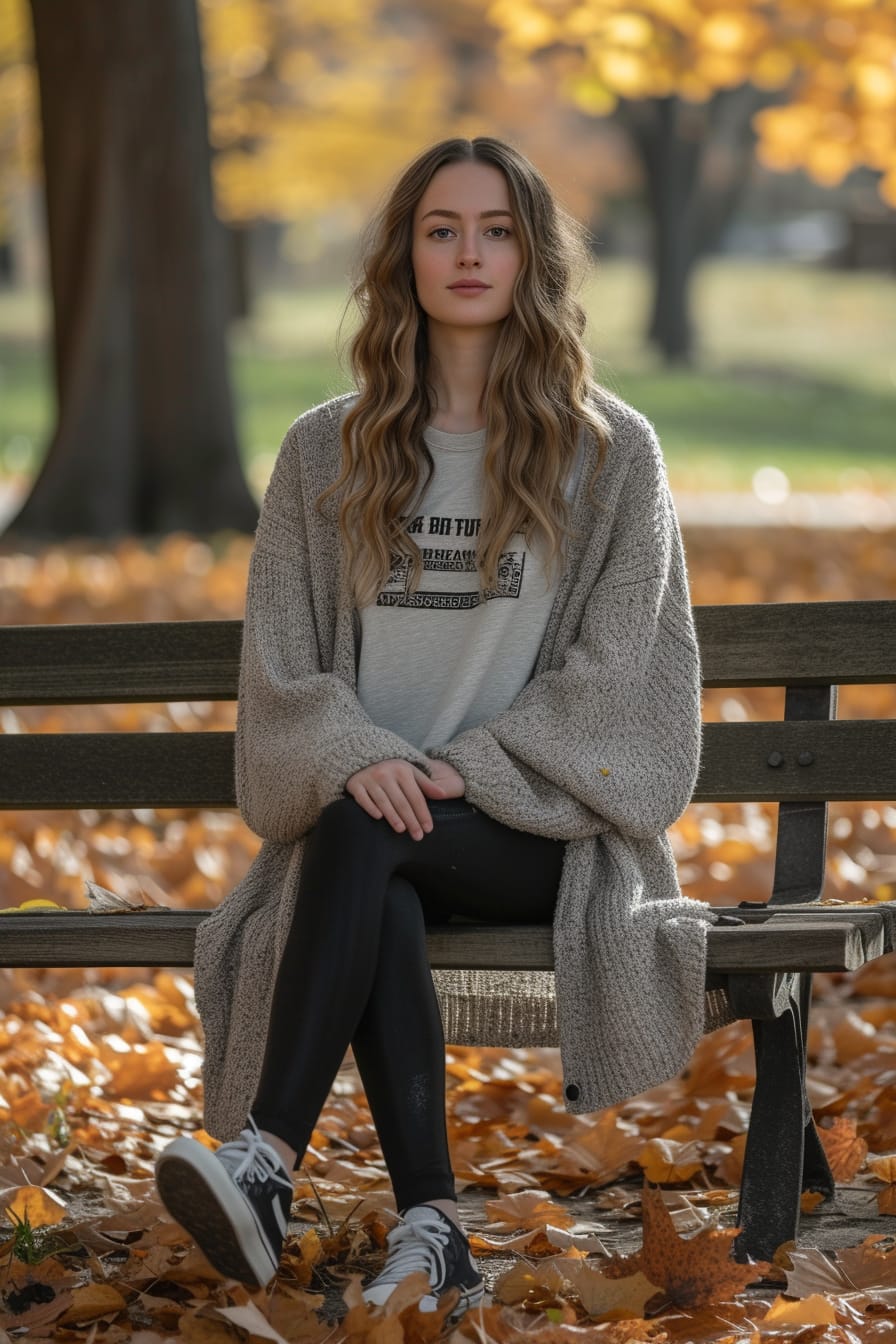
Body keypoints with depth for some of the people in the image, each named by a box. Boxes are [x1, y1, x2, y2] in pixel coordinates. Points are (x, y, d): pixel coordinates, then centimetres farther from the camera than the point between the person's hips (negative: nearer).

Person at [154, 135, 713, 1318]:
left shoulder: (612, 453, 4)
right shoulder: (326, 454, 11)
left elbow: (614, 671, -2)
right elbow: (280, 660, 6)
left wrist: (463, 772, -14)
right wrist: (358, 759, -14)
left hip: (548, 825, -2)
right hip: (372, 806, 2)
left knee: (364, 845, -33)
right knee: (379, 905, -34)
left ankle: (269, 1161, -39)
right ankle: (431, 1227, -40)